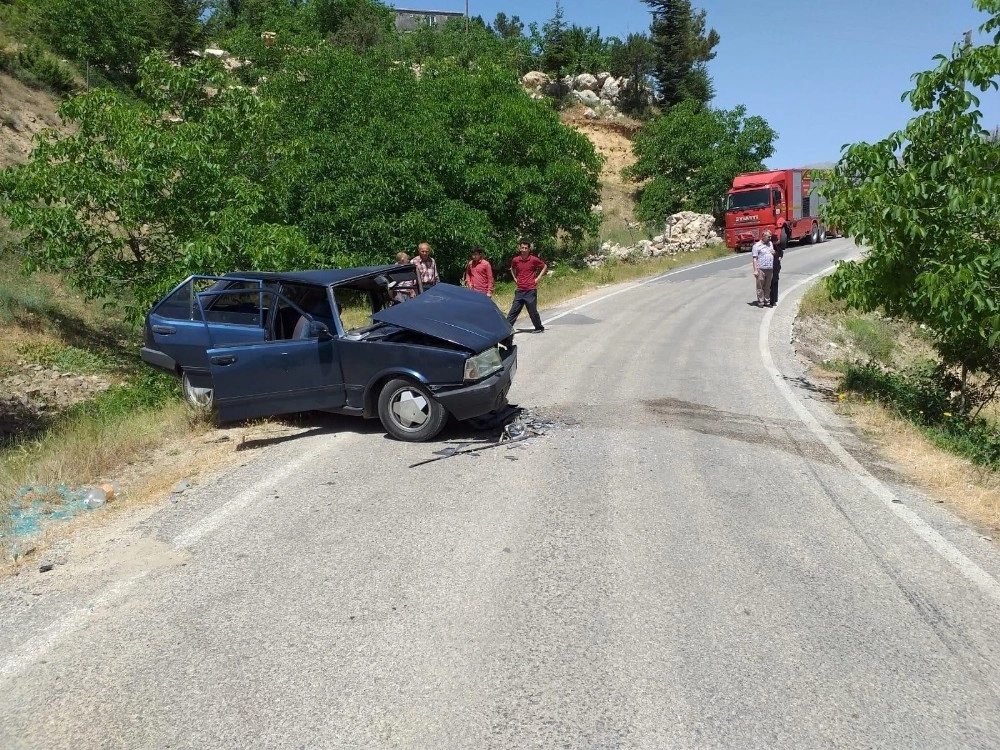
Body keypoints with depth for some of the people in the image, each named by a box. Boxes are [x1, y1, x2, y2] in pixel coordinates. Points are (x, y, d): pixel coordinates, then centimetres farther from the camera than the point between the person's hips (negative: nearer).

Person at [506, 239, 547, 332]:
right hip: (519, 291, 3)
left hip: (531, 290, -3)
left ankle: (539, 328, 21)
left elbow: (545, 267, 9)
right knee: (513, 311, 2)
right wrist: (515, 279, 12)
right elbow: (512, 269, 25)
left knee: (532, 311, 3)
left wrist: (538, 278, 1)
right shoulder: (515, 260, 2)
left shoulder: (534, 259, -6)